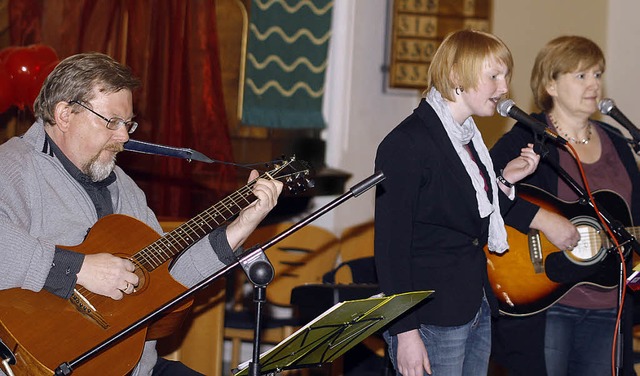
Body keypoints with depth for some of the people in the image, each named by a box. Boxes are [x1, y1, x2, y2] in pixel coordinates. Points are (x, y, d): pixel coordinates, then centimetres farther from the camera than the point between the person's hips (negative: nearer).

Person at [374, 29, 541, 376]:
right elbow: (391, 244, -16)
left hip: (478, 314, 9)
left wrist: (505, 180, 6)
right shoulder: (407, 143, -13)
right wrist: (406, 332, -19)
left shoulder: (468, 138, 14)